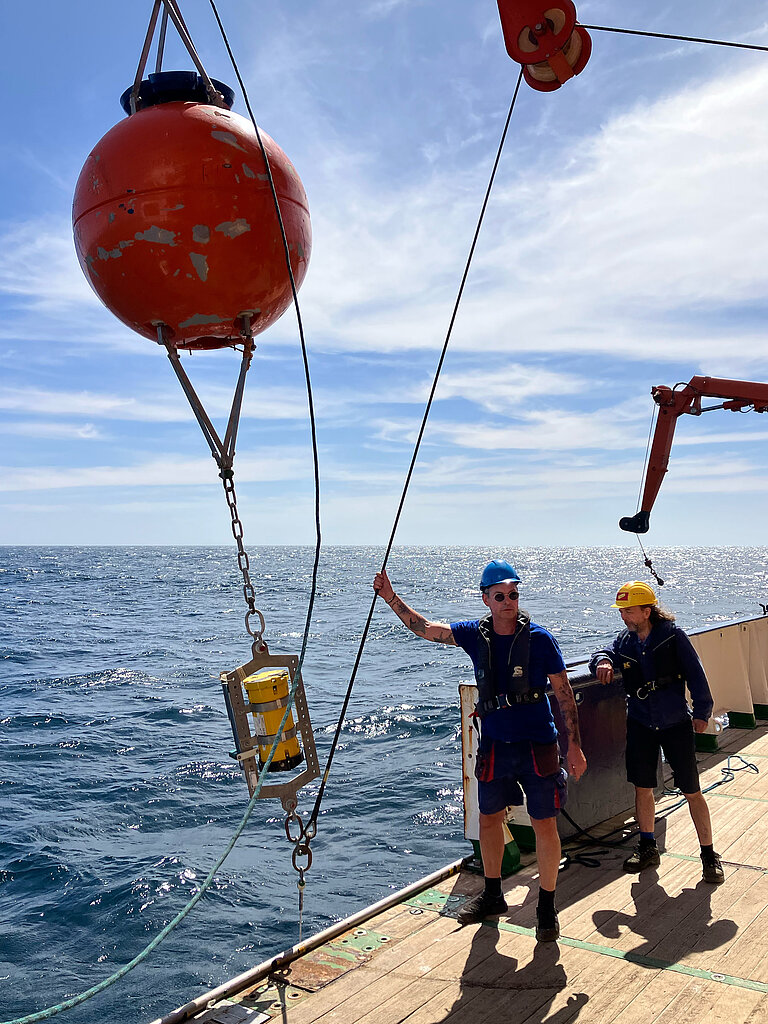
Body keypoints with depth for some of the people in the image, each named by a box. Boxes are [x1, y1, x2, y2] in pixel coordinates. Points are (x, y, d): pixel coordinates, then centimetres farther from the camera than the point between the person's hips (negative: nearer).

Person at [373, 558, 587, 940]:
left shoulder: (539, 638, -10)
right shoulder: (475, 634, -1)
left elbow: (564, 693, -5)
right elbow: (424, 628, 2)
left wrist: (574, 745, -7)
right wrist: (391, 598, -8)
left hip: (536, 744, -4)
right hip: (494, 745, 4)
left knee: (544, 824, 2)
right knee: (489, 819, 15)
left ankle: (547, 907, 20)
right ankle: (492, 895, 36)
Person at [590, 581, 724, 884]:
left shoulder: (673, 636, -11)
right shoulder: (625, 641, 0)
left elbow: (695, 674, -6)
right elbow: (602, 656, 5)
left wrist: (701, 712, -5)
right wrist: (602, 662, -20)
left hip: (676, 723, -3)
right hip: (640, 724, 4)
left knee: (692, 791, 1)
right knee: (642, 788, 9)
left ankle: (709, 855, 15)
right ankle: (648, 848, 26)